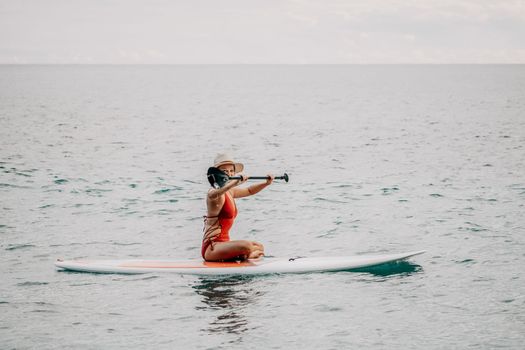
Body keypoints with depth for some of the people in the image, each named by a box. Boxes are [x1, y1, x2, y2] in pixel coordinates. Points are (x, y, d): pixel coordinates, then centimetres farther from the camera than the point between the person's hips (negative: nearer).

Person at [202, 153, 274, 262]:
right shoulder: (215, 192, -15)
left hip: (223, 243, 10)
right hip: (211, 247, -10)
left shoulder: (230, 192, 13)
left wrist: (266, 183, 10)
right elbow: (213, 195, -41)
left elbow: (250, 191, 28)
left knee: (259, 247, 17)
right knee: (246, 246, -30)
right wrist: (235, 183, -54)